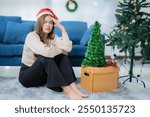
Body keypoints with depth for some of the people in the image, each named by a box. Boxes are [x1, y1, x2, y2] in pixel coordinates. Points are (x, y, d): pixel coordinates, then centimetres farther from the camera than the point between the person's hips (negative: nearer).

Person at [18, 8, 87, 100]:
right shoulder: (31, 36, -19)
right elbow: (46, 52, -37)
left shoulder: (53, 37, 1)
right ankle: (66, 90, -35)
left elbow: (68, 48, -18)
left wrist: (62, 29, -16)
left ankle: (73, 86, -27)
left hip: (43, 74, 6)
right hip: (27, 75, -6)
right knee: (45, 58, -32)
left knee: (62, 56, -14)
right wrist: (60, 49, -19)